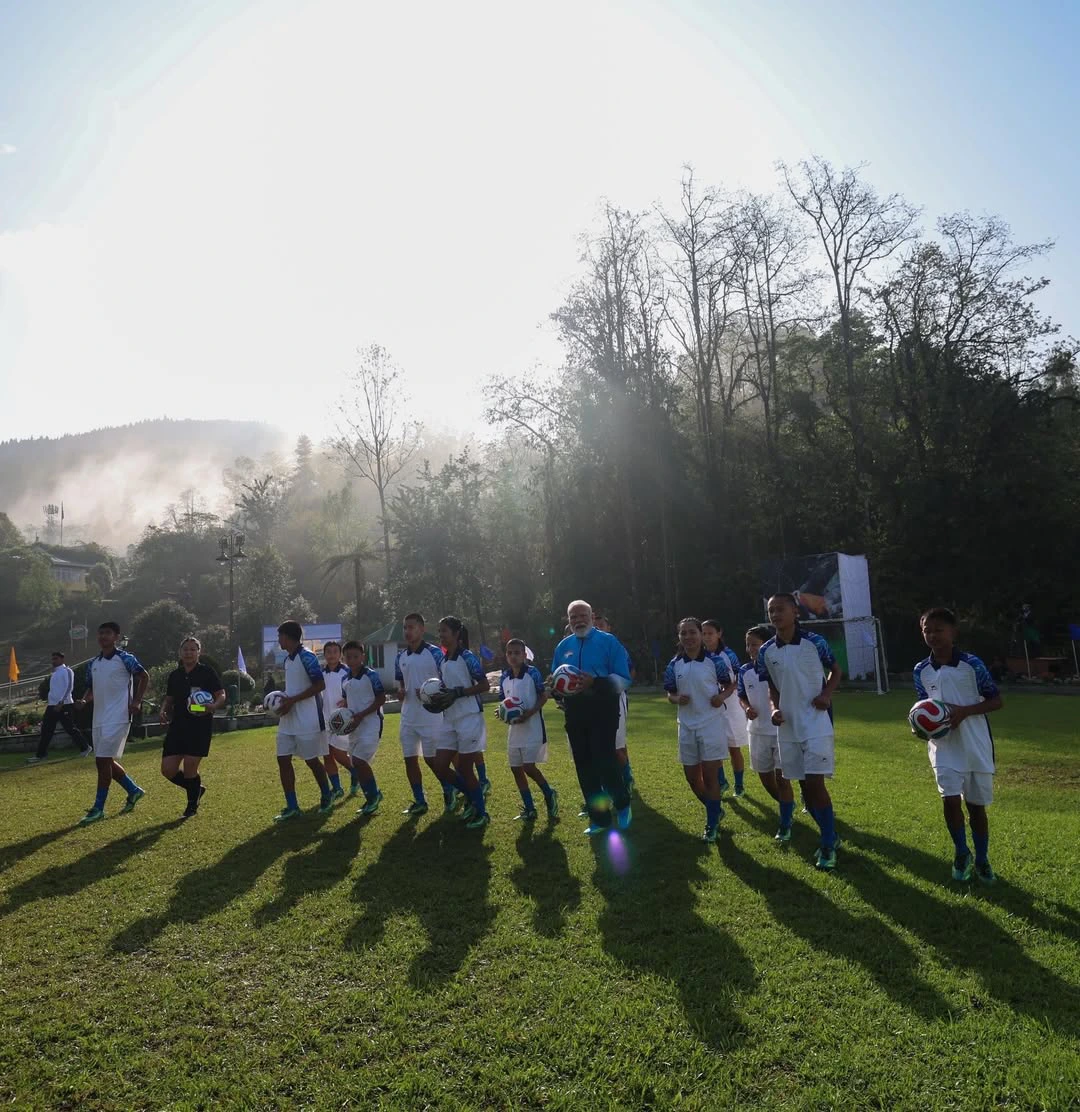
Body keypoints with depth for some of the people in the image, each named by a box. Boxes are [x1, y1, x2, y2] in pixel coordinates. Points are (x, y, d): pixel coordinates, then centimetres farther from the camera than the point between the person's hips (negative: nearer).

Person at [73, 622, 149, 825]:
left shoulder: (125, 659, -6)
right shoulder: (93, 664, 14)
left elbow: (144, 676, -3)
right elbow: (91, 689, 21)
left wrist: (137, 702, -10)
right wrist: (84, 701, -1)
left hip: (117, 718, -8)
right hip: (99, 719, 8)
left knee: (103, 761, -9)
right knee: (105, 762, 12)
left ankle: (98, 809, 0)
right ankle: (134, 791, 31)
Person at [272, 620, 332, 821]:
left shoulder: (306, 657, -16)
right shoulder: (287, 659, 12)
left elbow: (320, 685, -21)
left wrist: (292, 700, -21)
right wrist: (285, 701, 2)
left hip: (307, 720, -8)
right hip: (288, 720, 9)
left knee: (311, 760, 4)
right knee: (283, 760, 3)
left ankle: (326, 797, 26)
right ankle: (292, 807, 10)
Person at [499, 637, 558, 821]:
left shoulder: (532, 673, -11)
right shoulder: (504, 677, 6)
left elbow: (544, 696, -9)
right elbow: (503, 701, 14)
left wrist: (529, 713, -21)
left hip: (532, 728, -7)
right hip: (514, 729, 7)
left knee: (529, 767, -10)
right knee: (516, 769, 8)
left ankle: (550, 795, 16)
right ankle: (529, 810, 20)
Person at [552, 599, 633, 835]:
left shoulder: (608, 641, -4)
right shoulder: (563, 646, 11)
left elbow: (624, 678, -8)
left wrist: (595, 683, -24)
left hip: (602, 709, -5)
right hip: (575, 713, 5)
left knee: (604, 761, -11)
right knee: (584, 766, 8)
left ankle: (622, 805, 18)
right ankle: (599, 818, 22)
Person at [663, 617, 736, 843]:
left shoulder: (715, 660, -7)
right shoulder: (674, 665, 1)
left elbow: (730, 684, 3)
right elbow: (670, 694, 10)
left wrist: (722, 697, -17)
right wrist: (677, 699, -12)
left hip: (712, 724, -4)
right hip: (687, 727, 4)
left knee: (710, 776, -1)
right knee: (692, 777, 12)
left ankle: (711, 824, 15)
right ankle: (716, 810, 36)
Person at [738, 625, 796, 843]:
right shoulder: (745, 671, 1)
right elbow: (742, 697, 13)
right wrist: (746, 708, -7)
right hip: (757, 732, 5)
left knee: (782, 778, -4)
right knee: (765, 777, 15)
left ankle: (785, 826, 10)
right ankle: (788, 806, 41)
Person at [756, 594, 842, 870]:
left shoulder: (814, 642, -9)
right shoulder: (766, 651, 1)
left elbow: (836, 670, 5)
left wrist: (827, 694, -11)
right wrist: (774, 709, -7)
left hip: (816, 723, -4)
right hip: (788, 727, 5)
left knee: (815, 783, -9)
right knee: (804, 786, 11)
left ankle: (828, 845, 7)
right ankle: (830, 835, 30)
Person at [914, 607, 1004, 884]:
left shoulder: (971, 663, -10)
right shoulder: (921, 670, 0)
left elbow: (996, 701, -5)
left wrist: (964, 711, -20)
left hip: (976, 746, -2)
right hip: (944, 747, 2)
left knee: (976, 805, 9)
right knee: (950, 800, -7)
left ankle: (982, 860, 29)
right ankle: (961, 853, 18)